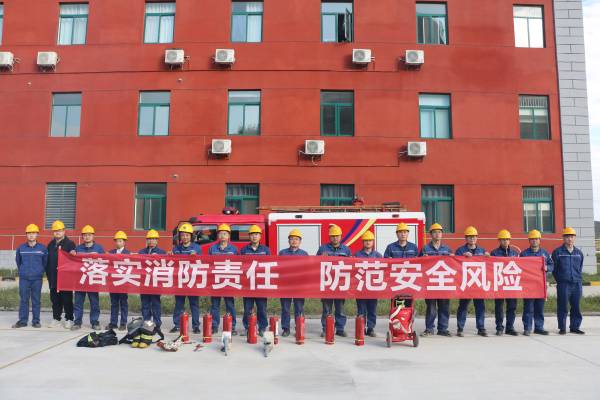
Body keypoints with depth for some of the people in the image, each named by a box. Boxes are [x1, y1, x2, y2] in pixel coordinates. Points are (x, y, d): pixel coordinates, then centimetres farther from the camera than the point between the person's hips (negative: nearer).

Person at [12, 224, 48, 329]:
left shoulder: (42, 248, -1)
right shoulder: (21, 248, 2)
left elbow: (45, 261, 9)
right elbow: (18, 261, 15)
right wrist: (22, 271, 16)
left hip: (37, 278, -1)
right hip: (23, 278, 1)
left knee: (36, 300, 4)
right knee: (23, 300, 4)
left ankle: (36, 321, 12)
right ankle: (22, 320, 13)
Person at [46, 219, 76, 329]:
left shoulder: (70, 243, -1)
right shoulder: (51, 244, 15)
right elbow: (48, 260, 16)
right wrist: (48, 273, 11)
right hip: (53, 277, 5)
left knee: (67, 299, 0)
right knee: (55, 299, 10)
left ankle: (69, 319, 7)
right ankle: (56, 318, 20)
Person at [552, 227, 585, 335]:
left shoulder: (579, 253, 10)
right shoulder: (557, 252, -2)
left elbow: (580, 268, 19)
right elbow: (554, 269, 3)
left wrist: (577, 278, 13)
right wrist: (559, 279, 5)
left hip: (576, 284, 4)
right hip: (563, 284, -4)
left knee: (576, 307, 8)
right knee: (562, 307, -1)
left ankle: (575, 327, 20)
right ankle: (562, 328, 8)